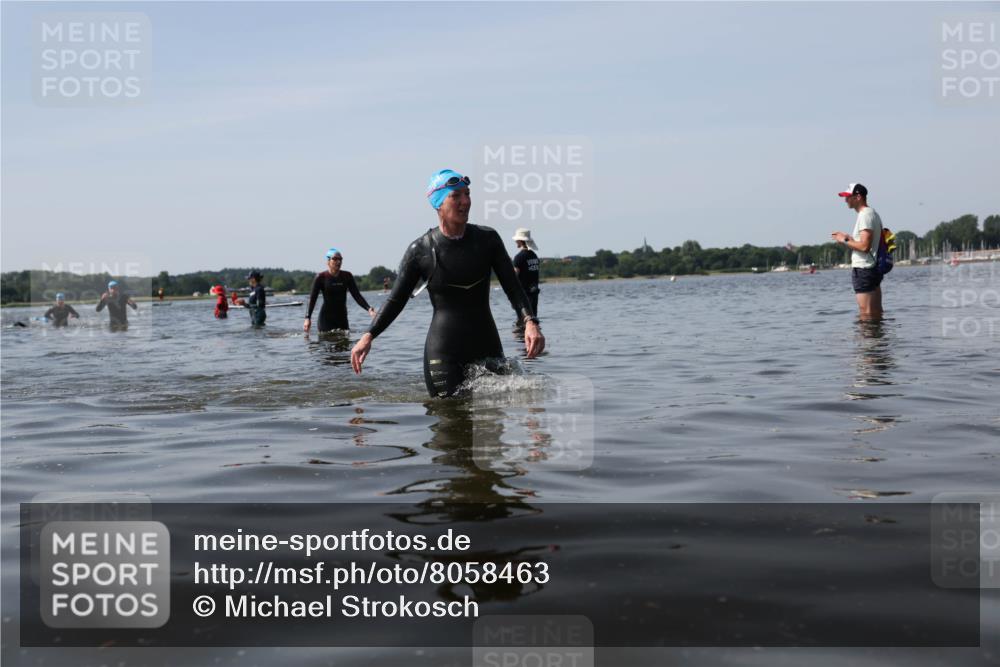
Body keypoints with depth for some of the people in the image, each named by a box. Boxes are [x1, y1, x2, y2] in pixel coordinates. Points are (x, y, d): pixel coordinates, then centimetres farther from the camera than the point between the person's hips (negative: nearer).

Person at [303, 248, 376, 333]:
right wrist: (308, 318, -16)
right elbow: (312, 299, -6)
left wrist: (368, 309, -16)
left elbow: (357, 295, -1)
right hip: (326, 318, -4)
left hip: (342, 317, 4)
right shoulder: (321, 278, -7)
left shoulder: (347, 276, 2)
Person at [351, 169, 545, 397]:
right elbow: (396, 300, 2)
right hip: (443, 352, -2)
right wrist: (369, 336, -10)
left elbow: (512, 286, 0)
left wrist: (530, 321, -18)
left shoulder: (487, 239, 2)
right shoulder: (420, 250, -4)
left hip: (487, 346, 3)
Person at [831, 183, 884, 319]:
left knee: (866, 315, -7)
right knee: (876, 313, 13)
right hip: (874, 268, 11)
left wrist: (844, 240, -10)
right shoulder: (873, 213, 18)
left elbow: (864, 246, -23)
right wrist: (848, 237, 15)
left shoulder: (865, 215, -14)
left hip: (863, 270, -11)